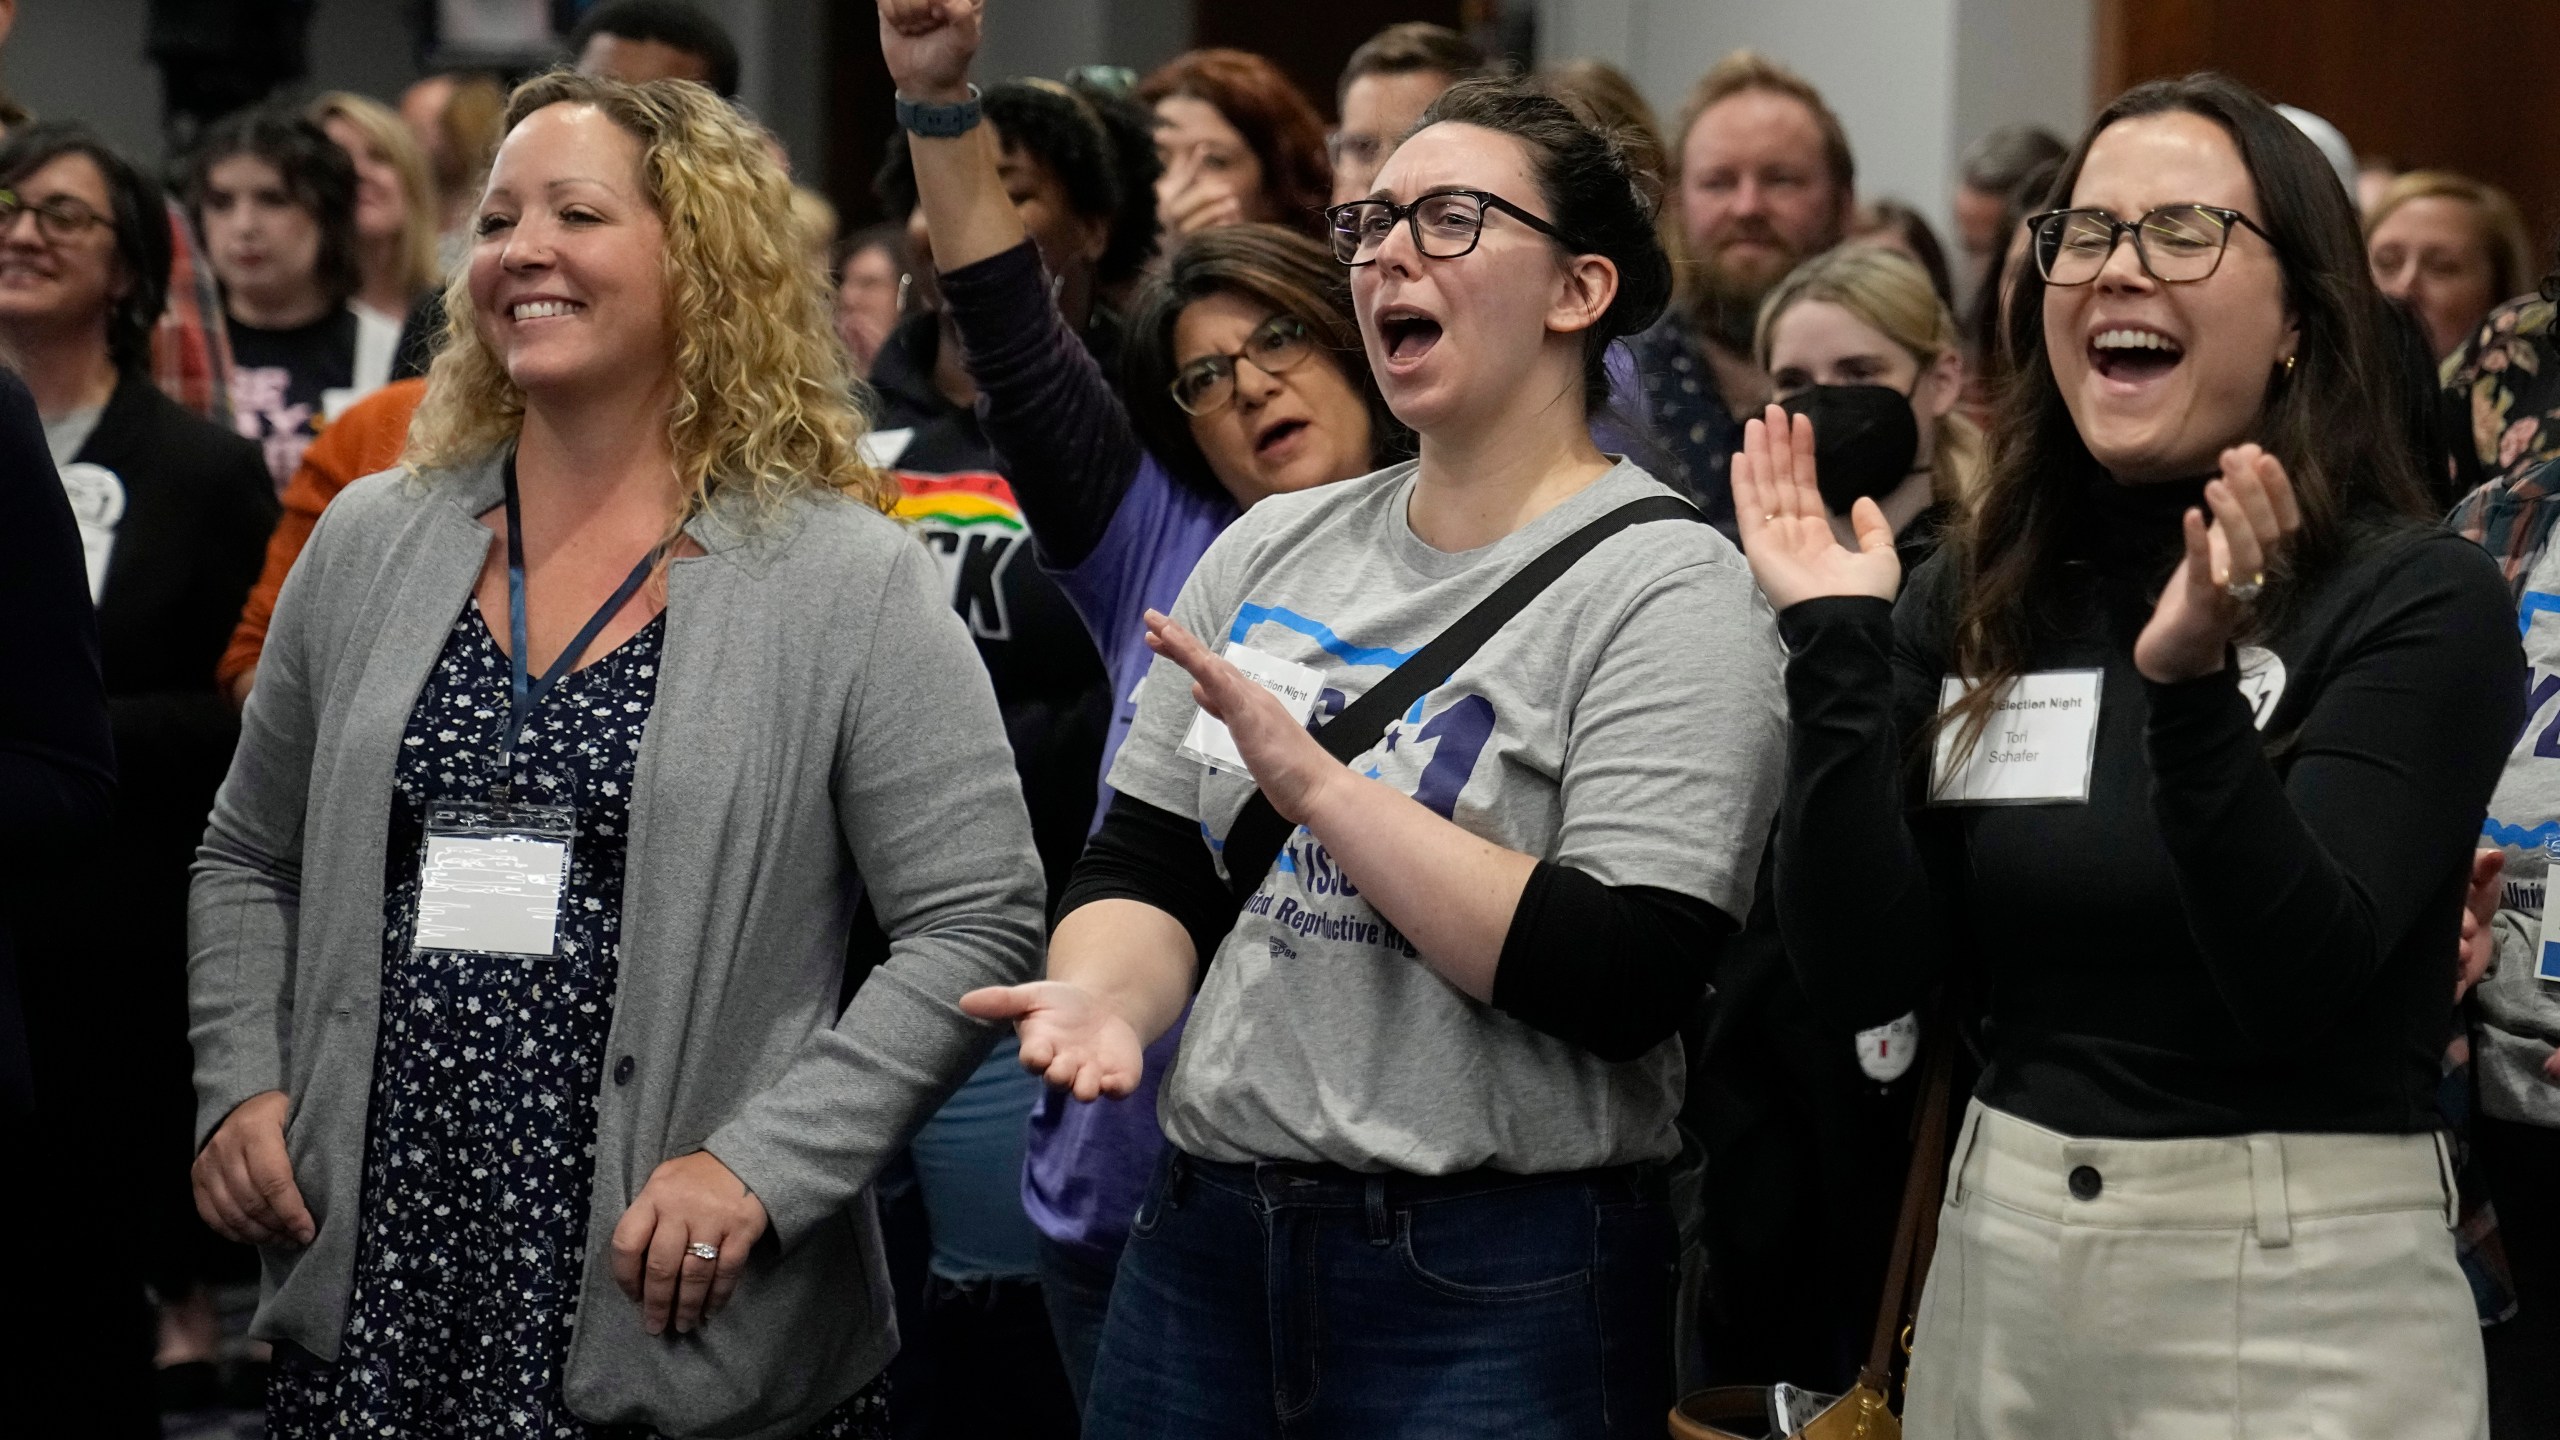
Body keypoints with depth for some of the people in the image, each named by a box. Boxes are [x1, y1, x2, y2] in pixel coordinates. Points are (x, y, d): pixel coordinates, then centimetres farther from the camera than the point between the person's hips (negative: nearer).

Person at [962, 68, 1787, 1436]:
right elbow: (1147, 862, 10)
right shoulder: (1269, 550, 10)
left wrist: (1313, 781, -19)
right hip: (1203, 1241, 6)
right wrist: (1107, 991, -13)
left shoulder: (1668, 590, -9)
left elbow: (1625, 980, -19)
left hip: (1497, 1287, -5)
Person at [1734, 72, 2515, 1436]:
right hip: (1996, 1272, 4)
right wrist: (1835, 652, -9)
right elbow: (1861, 971, -2)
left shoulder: (2420, 603, -9)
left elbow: (2296, 980, -20)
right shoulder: (1972, 602, 5)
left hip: (2299, 1299, -4)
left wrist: (2192, 690, -32)